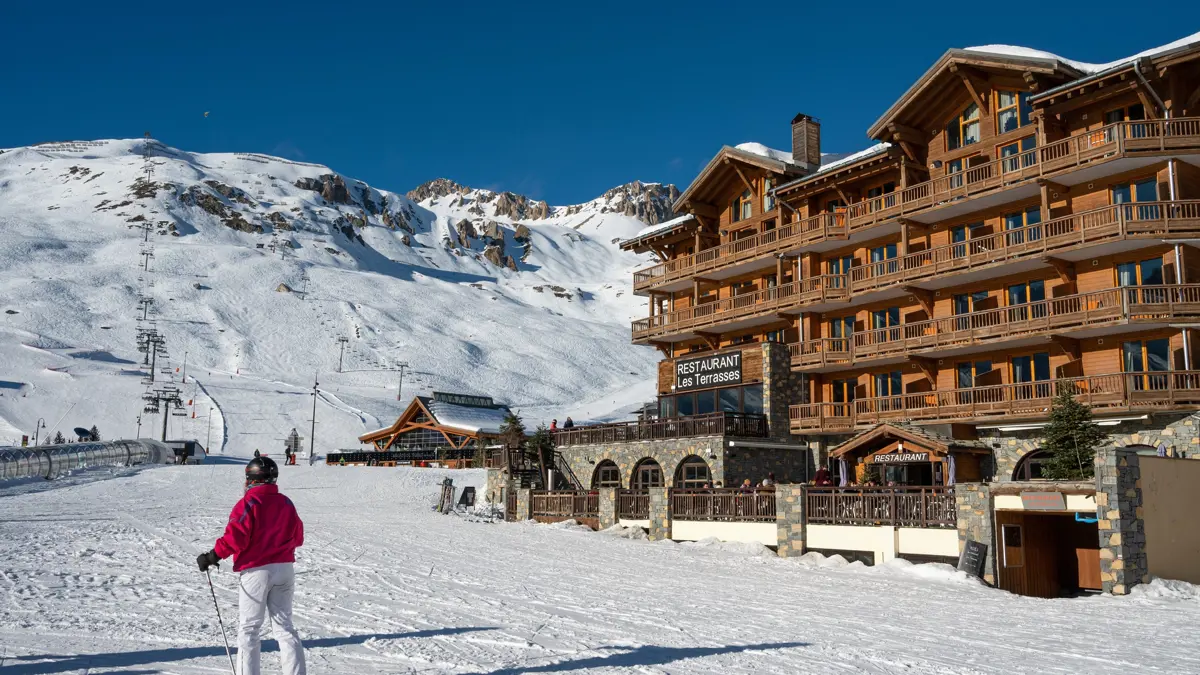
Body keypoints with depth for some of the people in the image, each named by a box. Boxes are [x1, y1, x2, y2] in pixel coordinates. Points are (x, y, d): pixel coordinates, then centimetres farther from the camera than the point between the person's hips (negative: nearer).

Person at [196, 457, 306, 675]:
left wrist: (212, 556, -9)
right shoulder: (286, 503, 6)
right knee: (284, 626, 12)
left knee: (249, 628, 6)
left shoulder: (248, 503, -11)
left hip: (256, 571, -5)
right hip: (284, 568, 5)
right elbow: (297, 538, 12)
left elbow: (235, 538, -19)